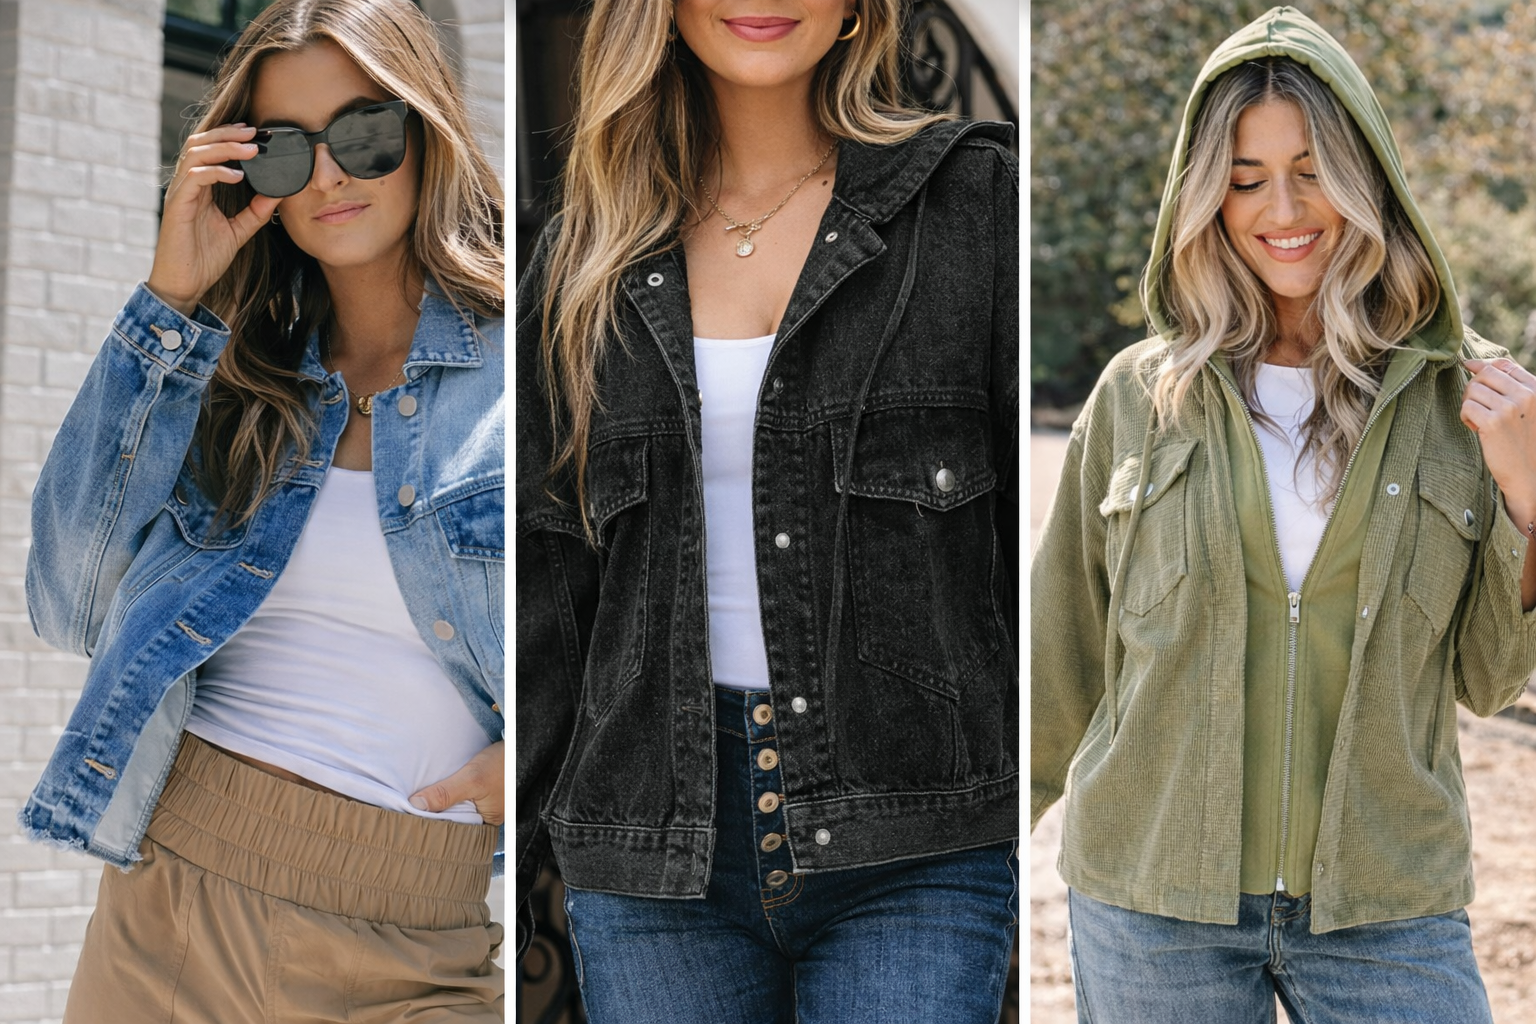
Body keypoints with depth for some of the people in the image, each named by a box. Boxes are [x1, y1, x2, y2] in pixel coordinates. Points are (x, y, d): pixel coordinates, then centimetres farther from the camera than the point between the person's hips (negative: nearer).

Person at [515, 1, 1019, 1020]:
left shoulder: (973, 199, 1)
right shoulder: (590, 258, 9)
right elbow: (546, 574, 11)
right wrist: (507, 856, 9)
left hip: (914, 848, -2)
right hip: (654, 842, 3)